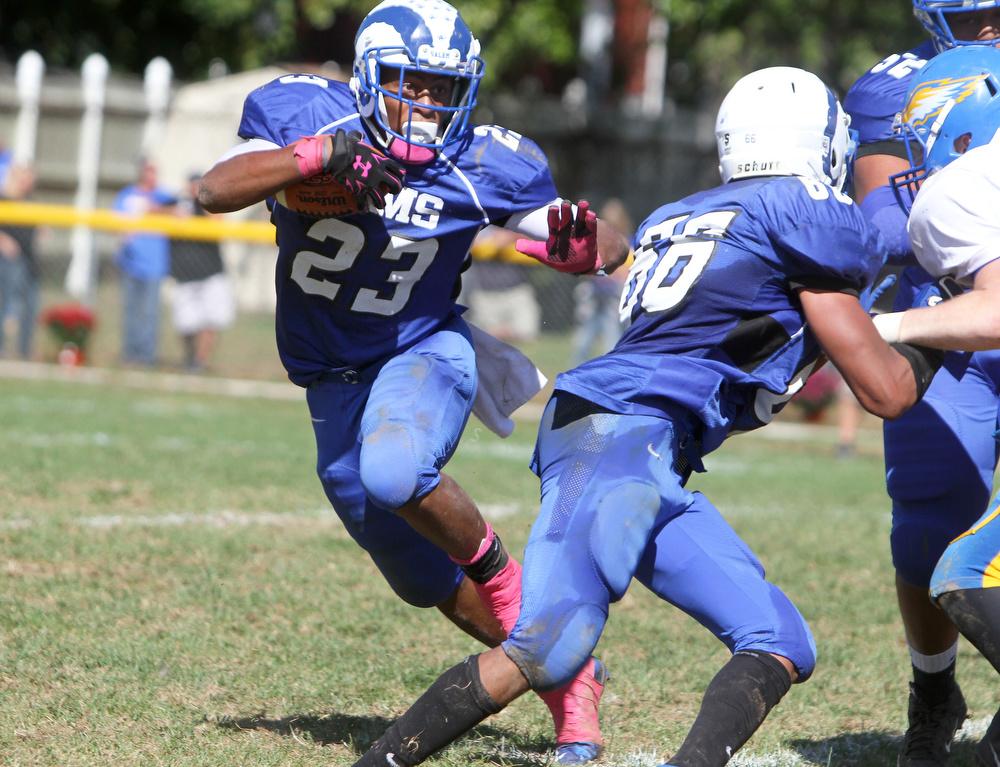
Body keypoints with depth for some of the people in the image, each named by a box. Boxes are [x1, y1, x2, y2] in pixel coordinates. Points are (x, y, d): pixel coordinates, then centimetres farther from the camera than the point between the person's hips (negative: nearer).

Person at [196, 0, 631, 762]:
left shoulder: (483, 164, -16)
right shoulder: (305, 113, -15)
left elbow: (606, 246, -7)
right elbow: (214, 190, -29)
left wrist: (581, 244, -31)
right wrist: (318, 154, -42)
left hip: (426, 352, -3)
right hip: (335, 379, 3)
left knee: (394, 471, -37)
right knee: (428, 578, 10)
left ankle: (495, 566, -7)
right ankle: (568, 677, 29)